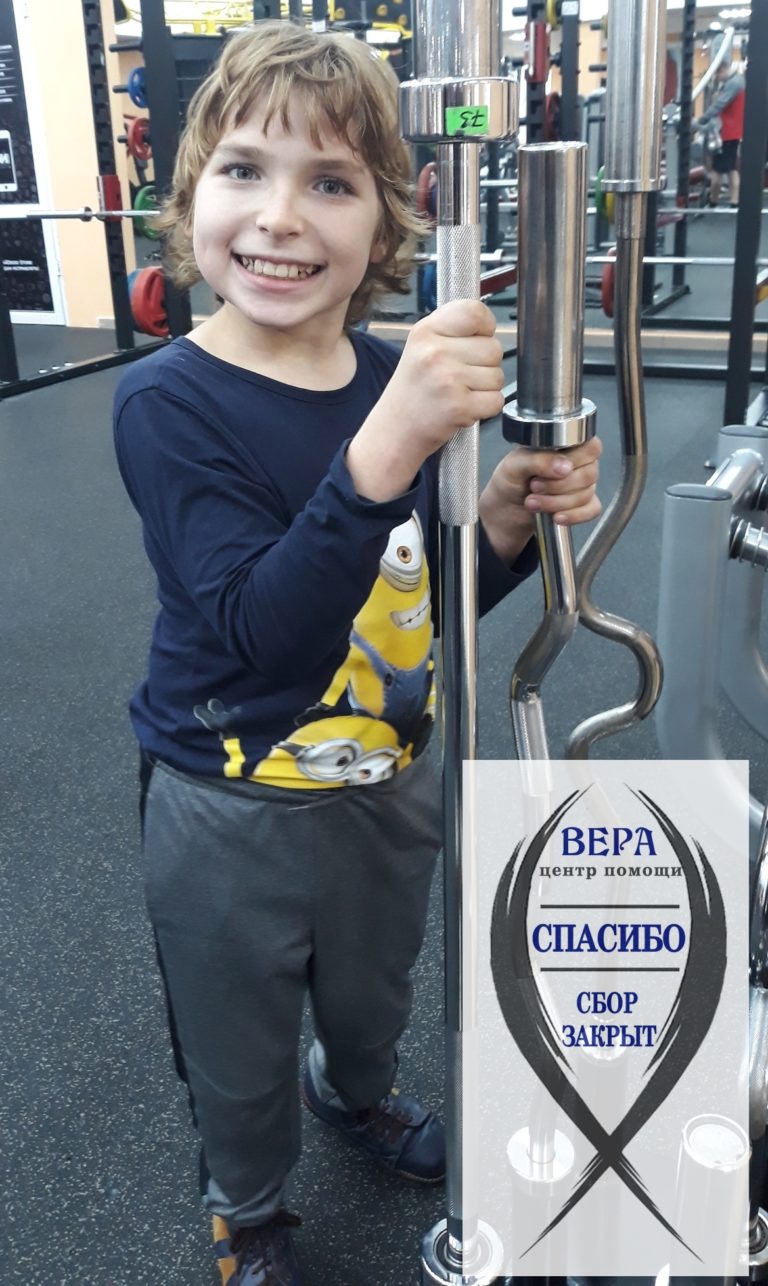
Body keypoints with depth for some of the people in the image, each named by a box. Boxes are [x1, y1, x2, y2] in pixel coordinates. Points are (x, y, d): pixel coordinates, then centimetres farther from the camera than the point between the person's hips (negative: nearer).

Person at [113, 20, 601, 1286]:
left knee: (374, 995, 31)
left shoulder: (401, 378, -9)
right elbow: (261, 634, -33)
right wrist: (387, 448, -45)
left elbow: (427, 596, 1)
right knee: (241, 1060, 21)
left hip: (393, 785, 5)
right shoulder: (166, 401, -22)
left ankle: (356, 1091, 66)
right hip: (233, 817, -4)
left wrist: (510, 517, -20)